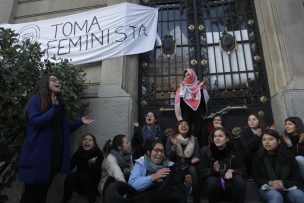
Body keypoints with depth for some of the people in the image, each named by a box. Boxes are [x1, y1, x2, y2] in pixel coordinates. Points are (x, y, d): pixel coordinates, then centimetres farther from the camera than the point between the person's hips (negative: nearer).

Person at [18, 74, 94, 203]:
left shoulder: (60, 104, 14)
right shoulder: (36, 99, -5)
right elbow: (35, 122, -20)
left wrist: (80, 121, 6)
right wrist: (54, 109, -27)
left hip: (55, 157, 6)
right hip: (37, 156, -6)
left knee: (43, 192, 17)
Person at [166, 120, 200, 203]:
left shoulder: (194, 139, 5)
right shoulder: (171, 139, -1)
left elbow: (196, 154, 2)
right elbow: (168, 156, -7)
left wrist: (195, 159, -21)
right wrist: (174, 145, -21)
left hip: (188, 165, 1)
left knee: (193, 170, -30)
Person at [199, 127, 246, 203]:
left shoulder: (235, 150, -4)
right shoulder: (206, 151, -9)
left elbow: (242, 170, -1)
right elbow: (202, 172, -10)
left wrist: (231, 171, -24)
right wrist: (213, 170, -31)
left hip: (230, 184, 1)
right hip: (213, 184, -1)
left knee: (239, 180, -28)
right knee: (212, 181, -33)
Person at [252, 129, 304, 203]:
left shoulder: (288, 155, 4)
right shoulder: (258, 156, 2)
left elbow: (297, 179, 5)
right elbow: (256, 177, 6)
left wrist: (283, 183, -17)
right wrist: (270, 182, -15)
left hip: (287, 187, 2)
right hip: (267, 187, -1)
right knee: (276, 197, -36)